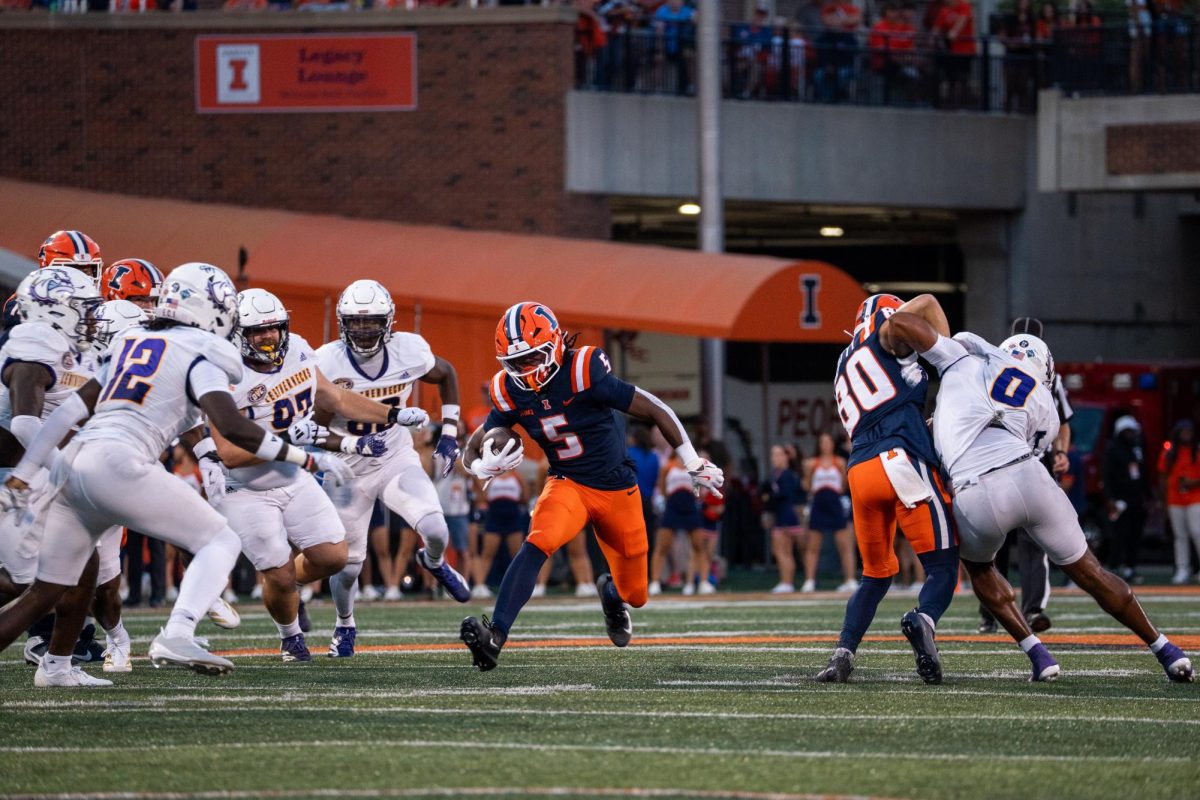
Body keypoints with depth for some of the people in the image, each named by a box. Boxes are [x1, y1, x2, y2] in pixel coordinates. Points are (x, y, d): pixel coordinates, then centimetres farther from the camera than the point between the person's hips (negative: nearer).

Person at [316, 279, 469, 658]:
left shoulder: (409, 352, -16)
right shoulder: (328, 363, -22)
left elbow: (446, 375, 7)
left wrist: (449, 433, 3)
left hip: (397, 459, 1)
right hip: (349, 469, -1)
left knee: (436, 532, -21)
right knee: (348, 563, 5)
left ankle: (434, 562, 19)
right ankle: (345, 625, 39)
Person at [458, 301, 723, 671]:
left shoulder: (584, 373, -25)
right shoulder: (511, 394, -10)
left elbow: (656, 411, -16)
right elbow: (473, 449, -1)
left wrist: (695, 465, -9)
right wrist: (483, 467, -27)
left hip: (617, 488, -1)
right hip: (568, 484, 1)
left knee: (635, 594, 9)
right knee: (537, 544, -31)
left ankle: (610, 592, 48)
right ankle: (495, 636, -38)